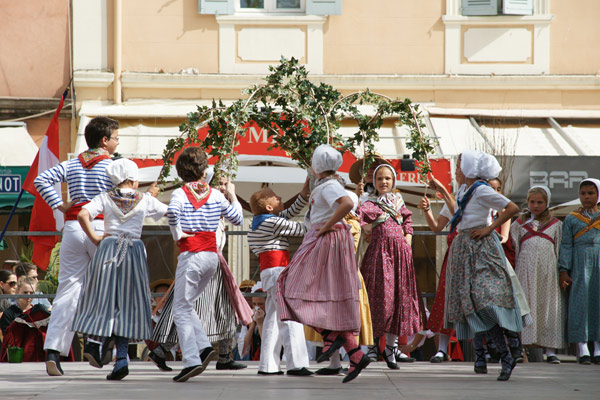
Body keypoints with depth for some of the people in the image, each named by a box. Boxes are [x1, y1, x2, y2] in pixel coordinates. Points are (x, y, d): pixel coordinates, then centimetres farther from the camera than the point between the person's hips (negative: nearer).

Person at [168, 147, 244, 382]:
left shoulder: (181, 193, -6)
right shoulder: (216, 195, 7)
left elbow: (172, 212, -28)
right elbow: (237, 219, 13)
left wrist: (177, 234, -12)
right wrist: (232, 197, 28)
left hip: (191, 255, -5)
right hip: (212, 256, 5)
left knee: (181, 310, -2)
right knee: (186, 305, 20)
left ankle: (192, 360, -13)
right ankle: (204, 347, 6)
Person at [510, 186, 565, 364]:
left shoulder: (555, 224, 13)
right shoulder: (519, 224, 13)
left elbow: (560, 249, 11)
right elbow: (514, 248, 12)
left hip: (548, 270, 0)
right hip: (526, 268, 0)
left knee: (548, 306, -2)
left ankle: (550, 350, -1)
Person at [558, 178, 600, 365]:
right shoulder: (571, 219, 8)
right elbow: (566, 246, 4)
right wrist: (564, 271, -3)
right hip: (580, 263, -1)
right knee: (580, 301, -6)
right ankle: (582, 349, -5)